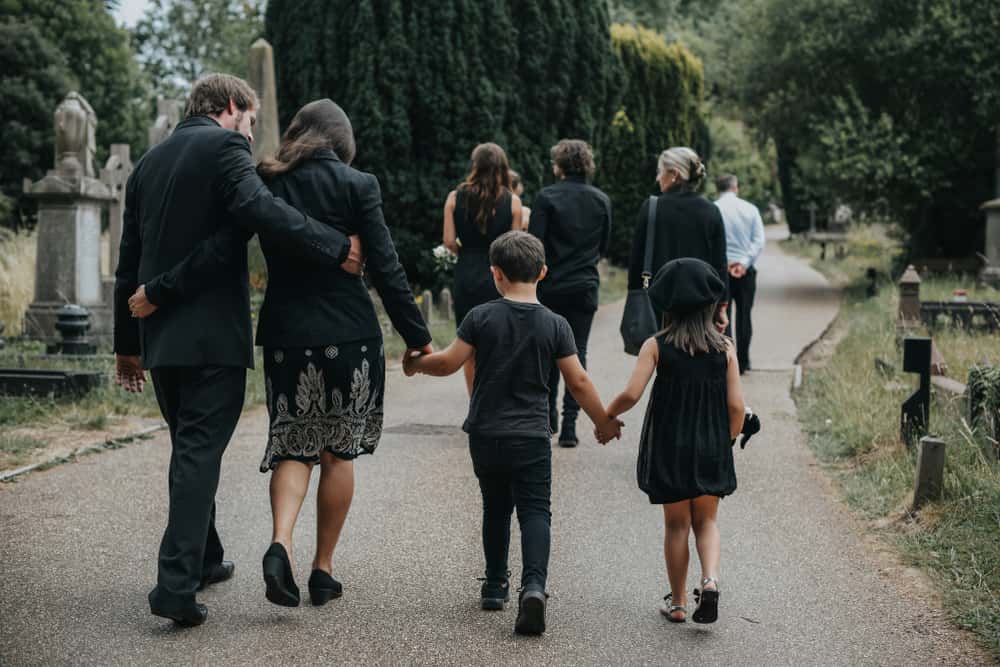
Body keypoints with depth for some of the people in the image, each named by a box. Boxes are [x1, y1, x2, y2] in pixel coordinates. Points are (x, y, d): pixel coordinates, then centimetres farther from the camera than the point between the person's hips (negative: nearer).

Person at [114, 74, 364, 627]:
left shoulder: (148, 162, 18)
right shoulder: (224, 146, -5)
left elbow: (129, 262, 20)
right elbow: (259, 209, -25)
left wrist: (127, 343, 24)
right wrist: (337, 249, -25)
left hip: (159, 333, 8)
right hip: (214, 332, -8)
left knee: (189, 447, 20)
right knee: (200, 452, -8)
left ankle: (201, 559, 32)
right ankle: (176, 584, -15)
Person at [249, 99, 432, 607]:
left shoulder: (266, 183, 3)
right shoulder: (357, 186, -5)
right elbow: (385, 268, -7)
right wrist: (418, 337, -1)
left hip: (285, 334, 2)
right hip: (349, 334, -2)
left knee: (293, 445, 11)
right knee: (339, 451, 11)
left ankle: (280, 542, -14)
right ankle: (323, 570, 15)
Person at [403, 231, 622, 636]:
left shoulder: (481, 317, -4)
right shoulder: (555, 325, -3)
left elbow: (449, 363, -4)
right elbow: (578, 381, -2)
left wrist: (416, 364, 17)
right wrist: (604, 421, 12)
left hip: (485, 435, 1)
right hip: (532, 436, -1)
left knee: (496, 508, 19)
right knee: (535, 511, -1)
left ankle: (495, 585, 27)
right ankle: (533, 584, -22)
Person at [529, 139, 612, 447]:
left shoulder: (546, 197, -9)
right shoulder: (601, 200, 3)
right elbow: (604, 245, 10)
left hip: (551, 286, -2)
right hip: (585, 287, 2)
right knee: (577, 352, 4)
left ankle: (549, 416, 23)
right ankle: (569, 424, -3)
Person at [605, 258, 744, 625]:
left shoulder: (656, 346, -9)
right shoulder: (724, 348, -4)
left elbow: (631, 394, -17)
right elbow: (736, 406, -5)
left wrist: (606, 415, 2)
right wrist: (727, 441, 13)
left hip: (669, 449, -1)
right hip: (711, 449, 1)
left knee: (676, 524, 13)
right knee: (706, 521, 16)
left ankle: (677, 602, 19)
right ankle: (710, 579, -9)